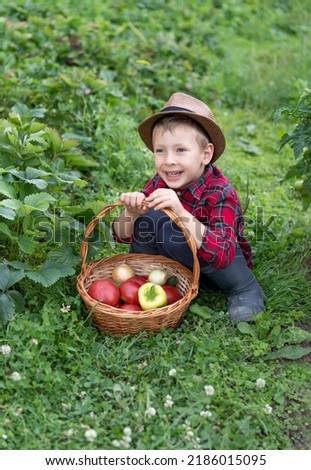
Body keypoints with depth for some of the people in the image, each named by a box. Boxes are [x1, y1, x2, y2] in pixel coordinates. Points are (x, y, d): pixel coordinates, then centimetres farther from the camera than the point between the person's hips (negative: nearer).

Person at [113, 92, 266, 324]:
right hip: (172, 264, 4)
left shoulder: (221, 194, -28)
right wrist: (131, 213, -32)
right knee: (147, 218, -22)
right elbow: (123, 235, -9)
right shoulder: (158, 185, -13)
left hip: (218, 268, -3)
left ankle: (247, 293, -14)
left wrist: (180, 213, -52)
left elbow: (221, 255, -41)